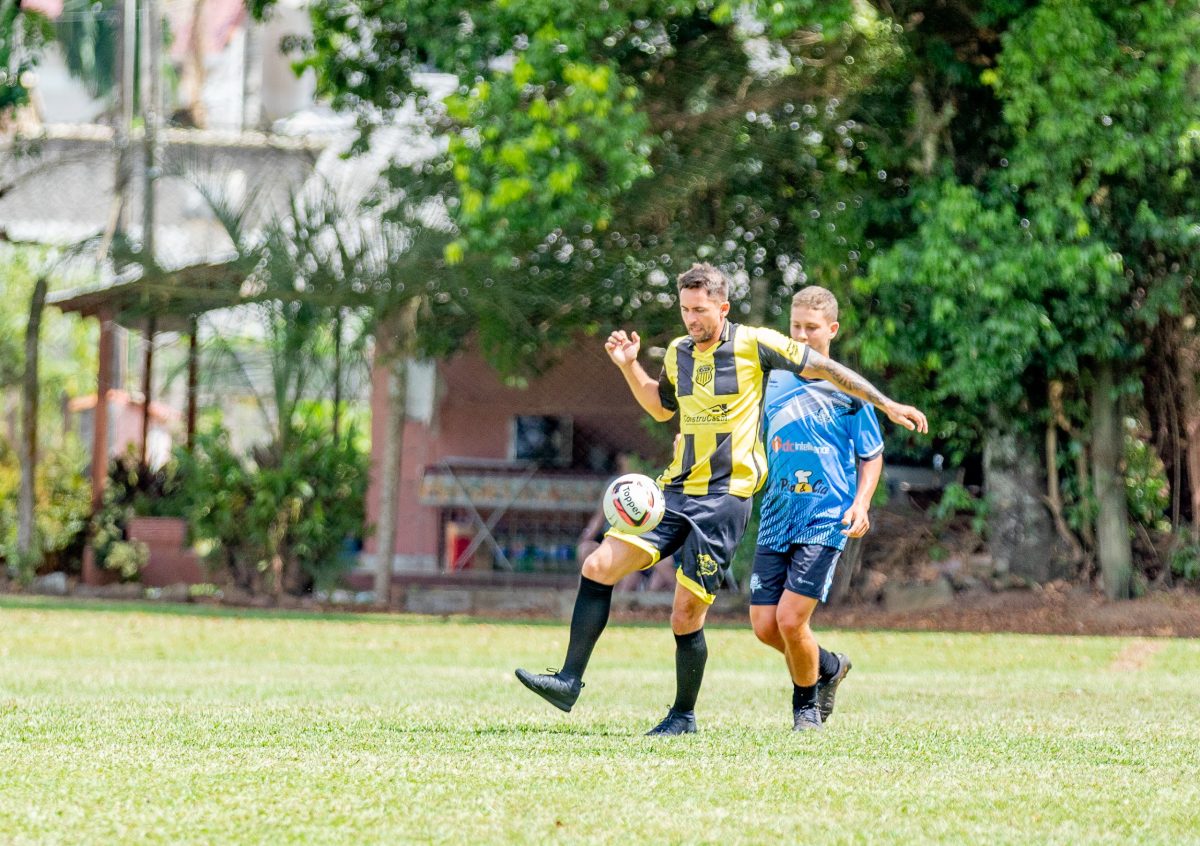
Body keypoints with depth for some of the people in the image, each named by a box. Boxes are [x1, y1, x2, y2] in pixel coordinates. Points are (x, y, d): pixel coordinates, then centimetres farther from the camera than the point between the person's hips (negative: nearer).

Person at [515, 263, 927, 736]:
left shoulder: (755, 344, -6)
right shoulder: (678, 353, 12)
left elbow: (825, 369, 3)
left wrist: (887, 405, 5)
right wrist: (629, 366, 15)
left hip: (725, 498, -6)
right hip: (675, 491, 6)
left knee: (686, 617, -7)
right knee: (598, 567, -11)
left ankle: (683, 715, 12)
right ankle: (569, 681, -9)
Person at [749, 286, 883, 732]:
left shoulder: (847, 388, -1)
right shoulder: (773, 381, 10)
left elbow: (872, 456, 4)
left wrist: (860, 504, -11)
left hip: (825, 520, -5)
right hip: (776, 518, 5)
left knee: (790, 618, -14)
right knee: (764, 624, -1)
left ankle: (806, 703, 11)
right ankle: (828, 666, 28)